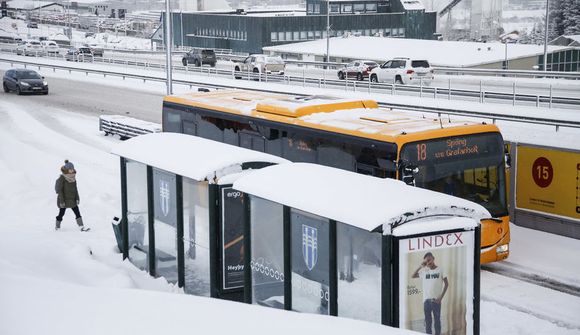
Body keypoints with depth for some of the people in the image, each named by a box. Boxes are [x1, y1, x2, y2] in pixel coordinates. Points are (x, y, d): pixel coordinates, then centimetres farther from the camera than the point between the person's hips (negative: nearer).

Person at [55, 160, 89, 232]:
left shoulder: (73, 178, 5)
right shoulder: (62, 178, -15)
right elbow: (60, 190, -15)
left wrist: (77, 198, 8)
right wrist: (61, 201, -17)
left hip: (72, 199, 6)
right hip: (64, 199, -6)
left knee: (77, 212, -2)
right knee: (61, 213, 7)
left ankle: (81, 226, -4)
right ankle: (57, 226, 27)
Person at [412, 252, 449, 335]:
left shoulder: (440, 270, -2)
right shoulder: (424, 271, 6)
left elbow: (446, 283, 0)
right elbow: (413, 276, 10)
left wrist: (441, 297, -6)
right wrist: (420, 266, 1)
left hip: (436, 300, -3)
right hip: (426, 300, 3)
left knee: (437, 319, 5)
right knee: (427, 320, 9)